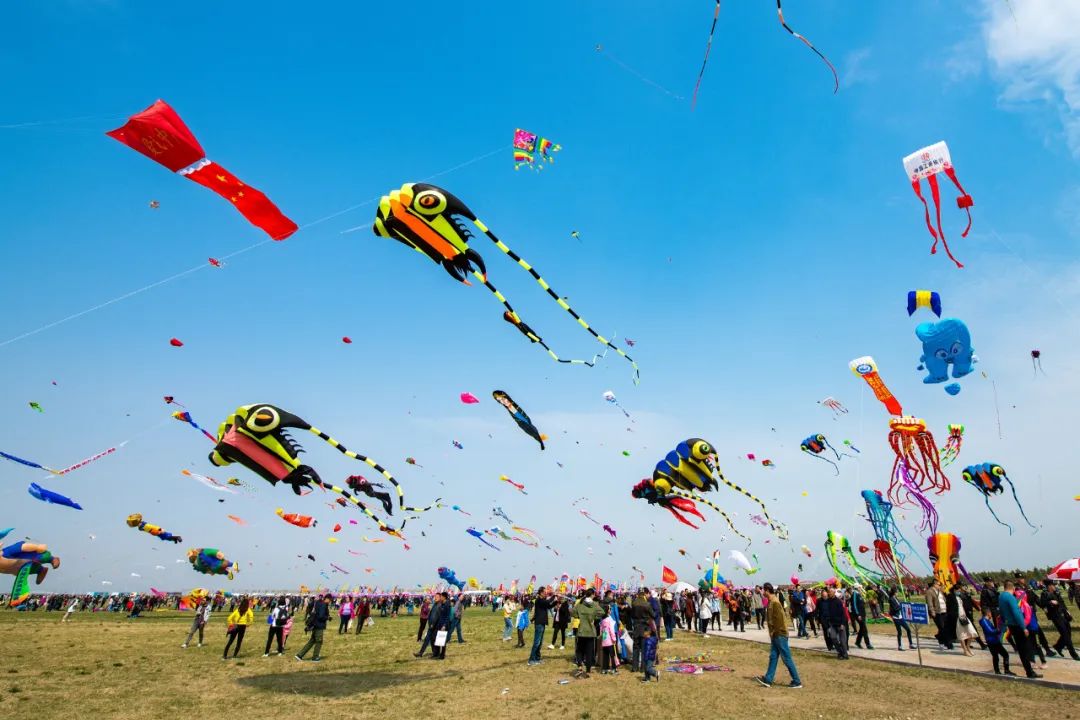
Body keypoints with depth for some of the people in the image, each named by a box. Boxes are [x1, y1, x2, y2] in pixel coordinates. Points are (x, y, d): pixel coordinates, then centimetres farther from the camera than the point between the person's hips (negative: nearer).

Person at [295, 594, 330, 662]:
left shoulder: (319, 603, 10)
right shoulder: (323, 605, -19)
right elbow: (321, 616, -25)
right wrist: (328, 618, -9)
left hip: (315, 625, 9)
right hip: (319, 626, -9)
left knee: (312, 641, 16)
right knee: (319, 642, 5)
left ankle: (300, 655, 15)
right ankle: (315, 657, 15)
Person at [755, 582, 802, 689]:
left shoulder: (775, 603, -19)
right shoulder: (771, 602, 11)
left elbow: (778, 620, -22)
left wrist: (774, 632, -16)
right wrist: (772, 633, 15)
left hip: (779, 635, -10)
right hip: (775, 635, 10)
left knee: (787, 658, -1)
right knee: (773, 657, 10)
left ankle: (797, 682, 9)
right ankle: (768, 680, 14)